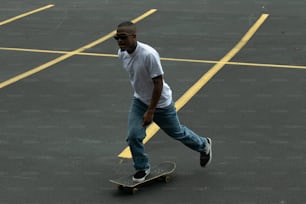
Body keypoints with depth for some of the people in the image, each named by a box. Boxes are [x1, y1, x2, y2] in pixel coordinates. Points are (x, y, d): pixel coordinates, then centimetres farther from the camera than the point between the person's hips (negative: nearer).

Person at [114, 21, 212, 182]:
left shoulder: (149, 55, -34)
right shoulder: (122, 54, -11)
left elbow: (158, 83, -27)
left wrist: (150, 111, -24)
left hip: (161, 102, -5)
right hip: (140, 101, 5)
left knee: (177, 133, 16)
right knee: (133, 136, -10)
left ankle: (204, 145, 44)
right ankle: (142, 168, 13)